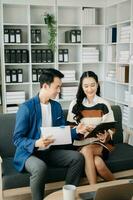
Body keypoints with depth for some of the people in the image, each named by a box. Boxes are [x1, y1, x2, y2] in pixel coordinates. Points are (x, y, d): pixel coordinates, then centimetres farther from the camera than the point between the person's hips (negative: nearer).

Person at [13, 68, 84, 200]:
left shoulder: (56, 106, 6)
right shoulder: (26, 107, -16)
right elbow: (17, 139, -15)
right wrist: (36, 143, -33)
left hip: (49, 151, 6)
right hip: (28, 152, -6)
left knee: (77, 157, -12)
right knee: (40, 167, -38)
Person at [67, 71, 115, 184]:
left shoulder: (104, 105, 3)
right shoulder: (75, 104, 4)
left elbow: (111, 129, 4)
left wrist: (106, 136, -19)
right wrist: (78, 130, -17)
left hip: (101, 144, 0)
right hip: (81, 143, 0)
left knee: (86, 150, -34)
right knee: (97, 163, -33)